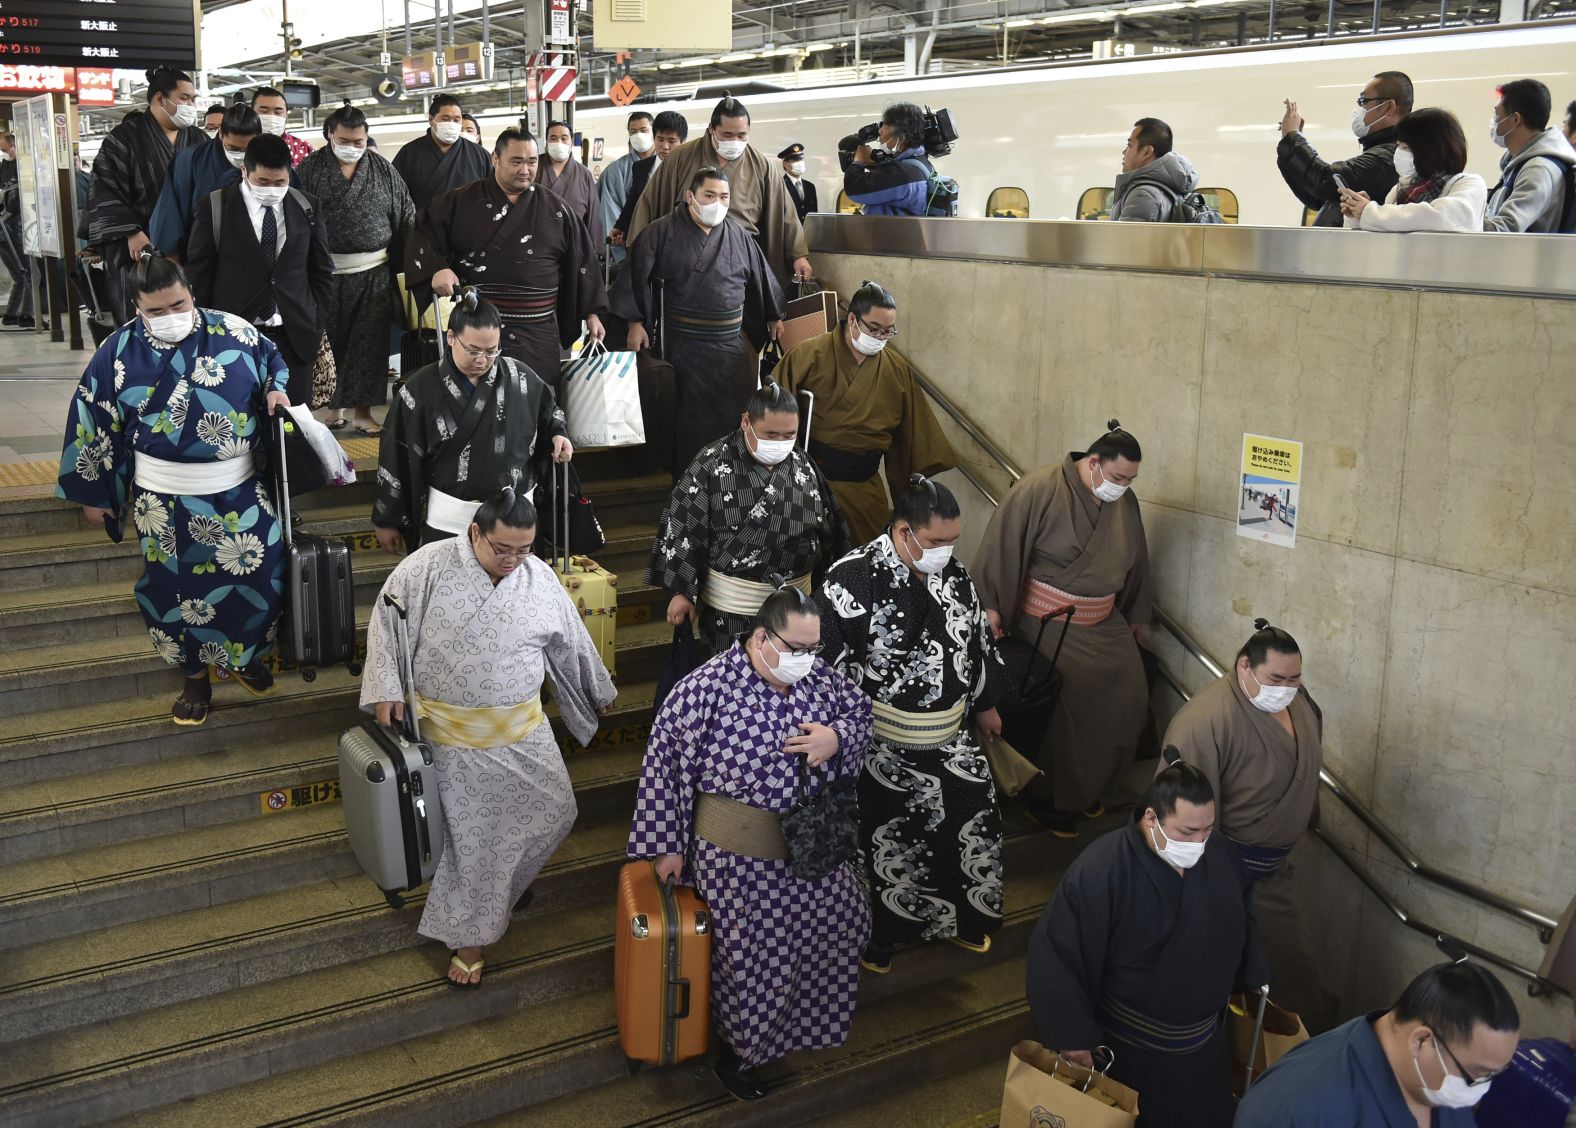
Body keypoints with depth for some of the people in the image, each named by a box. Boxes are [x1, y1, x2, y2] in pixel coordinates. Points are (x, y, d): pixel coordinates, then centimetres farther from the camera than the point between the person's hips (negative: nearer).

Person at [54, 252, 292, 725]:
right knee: (177, 588, 8)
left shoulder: (233, 332, -8)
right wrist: (92, 493, 5)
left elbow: (273, 362, 13)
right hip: (165, 500, -1)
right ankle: (195, 676, 29)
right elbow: (93, 425, 0)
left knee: (256, 575, 7)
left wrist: (275, 390, -10)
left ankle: (243, 656, 34)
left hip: (238, 491, 1)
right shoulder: (119, 352, -9)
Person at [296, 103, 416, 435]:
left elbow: (406, 217, 7)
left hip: (373, 274, 2)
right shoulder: (310, 170, -1)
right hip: (326, 273, -2)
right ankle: (334, 406, 18)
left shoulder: (383, 170, 6)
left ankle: (360, 408, 12)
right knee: (330, 343, 5)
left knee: (369, 343, 2)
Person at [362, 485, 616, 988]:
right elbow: (387, 621, -7)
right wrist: (387, 688, -16)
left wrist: (598, 691, 22)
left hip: (523, 733, 4)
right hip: (452, 737, -4)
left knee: (556, 813, 8)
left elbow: (571, 642, 9)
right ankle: (469, 934, 23)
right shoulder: (428, 566, -15)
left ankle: (503, 883, 36)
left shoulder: (540, 579, -4)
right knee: (468, 835, 5)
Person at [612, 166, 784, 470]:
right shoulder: (664, 232, -6)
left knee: (736, 413, 5)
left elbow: (760, 276, 16)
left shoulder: (737, 234, 6)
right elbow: (637, 274, -4)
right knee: (692, 416, 3)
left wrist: (774, 316, 21)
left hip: (732, 340, 4)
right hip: (685, 341, -4)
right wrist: (635, 322, -7)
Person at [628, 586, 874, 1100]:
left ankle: (809, 1017, 46)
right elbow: (667, 767, -15)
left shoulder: (818, 675, -6)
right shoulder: (704, 691, -23)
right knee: (751, 955, 4)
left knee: (839, 923, 17)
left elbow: (860, 713, 9)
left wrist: (836, 737, -15)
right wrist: (668, 846, -10)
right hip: (738, 853, -6)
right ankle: (734, 1052, 31)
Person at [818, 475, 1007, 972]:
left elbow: (979, 639, 14)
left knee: (973, 823, 16)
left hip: (951, 737, 6)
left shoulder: (953, 572, -1)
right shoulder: (854, 579, -22)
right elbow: (826, 657, -20)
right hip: (883, 746, -6)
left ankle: (962, 917, 40)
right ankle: (876, 938, 32)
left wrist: (985, 703, 23)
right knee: (886, 841, 10)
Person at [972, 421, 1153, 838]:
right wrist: (991, 605, -21)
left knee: (1128, 700, 5)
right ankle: (1049, 800, 17)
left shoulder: (1124, 502, 2)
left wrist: (1136, 615, 23)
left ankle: (1088, 787, 25)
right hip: (1049, 626, -7)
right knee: (1062, 710, -3)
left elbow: (1135, 561, 15)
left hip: (1104, 623, 7)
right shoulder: (1041, 489, -18)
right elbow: (1002, 543, -19)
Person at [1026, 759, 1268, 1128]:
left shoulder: (1220, 856, -10)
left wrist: (1253, 978, 16)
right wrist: (1072, 1034, -24)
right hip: (1131, 1049, -5)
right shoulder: (1099, 872, -29)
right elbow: (1054, 951, -25)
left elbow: (1242, 919, 11)